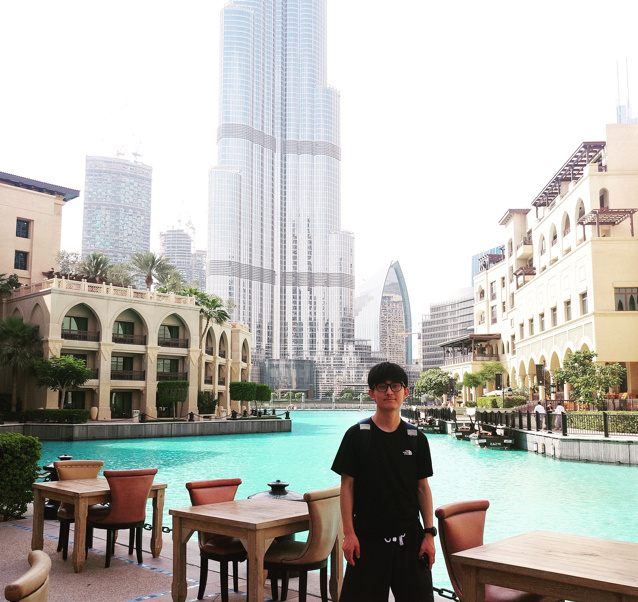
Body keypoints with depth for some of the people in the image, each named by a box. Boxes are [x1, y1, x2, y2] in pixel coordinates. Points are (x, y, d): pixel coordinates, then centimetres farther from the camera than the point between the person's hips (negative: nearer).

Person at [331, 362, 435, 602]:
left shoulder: (416, 438, 3)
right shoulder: (357, 435, -4)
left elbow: (423, 488, 7)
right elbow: (347, 485, -3)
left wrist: (429, 533, 2)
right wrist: (348, 533, -8)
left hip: (409, 537, 2)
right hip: (367, 537, -2)